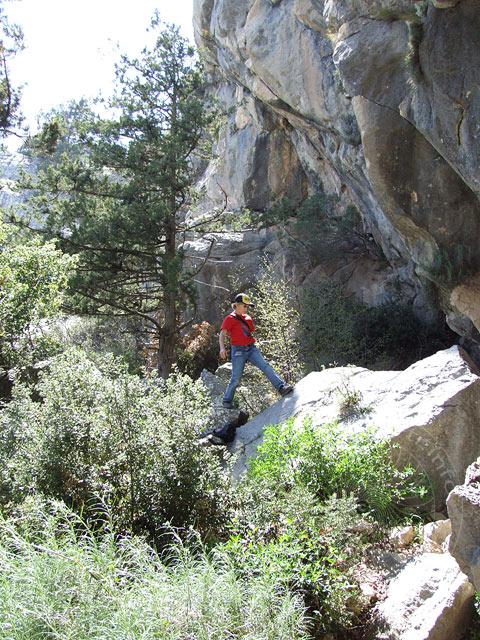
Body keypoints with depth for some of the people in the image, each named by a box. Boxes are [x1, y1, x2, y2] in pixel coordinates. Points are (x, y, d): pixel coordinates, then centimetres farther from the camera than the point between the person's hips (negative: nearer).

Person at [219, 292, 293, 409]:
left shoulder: (247, 318, 17)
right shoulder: (229, 319, -1)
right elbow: (222, 335, -12)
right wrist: (222, 348, -28)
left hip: (251, 349, 5)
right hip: (238, 350, -5)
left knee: (266, 366, -12)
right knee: (236, 378, -6)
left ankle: (281, 387, -17)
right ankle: (226, 400, 10)